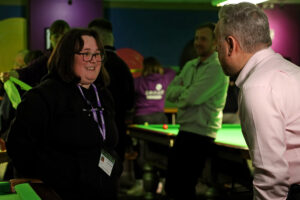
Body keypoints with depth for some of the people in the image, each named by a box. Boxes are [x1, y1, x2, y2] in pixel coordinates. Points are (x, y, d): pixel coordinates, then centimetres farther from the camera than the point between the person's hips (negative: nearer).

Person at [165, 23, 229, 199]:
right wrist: (186, 90, -11)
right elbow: (170, 92, 7)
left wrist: (180, 93, -1)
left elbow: (192, 98, -22)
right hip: (184, 131, 9)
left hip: (201, 134, -9)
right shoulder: (190, 66, 14)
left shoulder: (218, 68, -13)